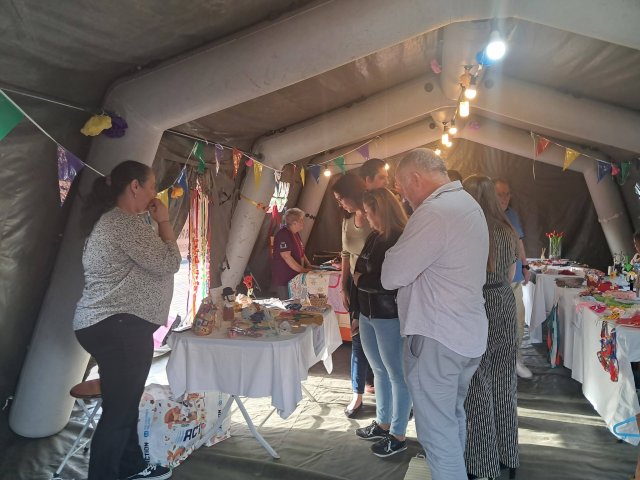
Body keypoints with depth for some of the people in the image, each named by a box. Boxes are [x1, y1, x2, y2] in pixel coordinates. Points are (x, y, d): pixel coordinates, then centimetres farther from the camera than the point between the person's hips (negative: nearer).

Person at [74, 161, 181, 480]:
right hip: (118, 326, -11)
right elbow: (169, 263, -16)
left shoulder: (113, 220, 17)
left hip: (114, 324, 11)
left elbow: (150, 262, 20)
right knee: (119, 409, -2)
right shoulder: (126, 223, -18)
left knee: (125, 402, 20)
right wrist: (163, 221, -9)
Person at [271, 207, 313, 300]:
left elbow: (301, 253, 22)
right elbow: (286, 256, -24)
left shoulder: (296, 234, 14)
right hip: (283, 280, -9)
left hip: (294, 277, 9)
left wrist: (309, 266, 7)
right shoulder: (283, 234, -17)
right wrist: (303, 270, -21)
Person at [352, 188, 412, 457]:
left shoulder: (402, 240, -15)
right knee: (380, 371, 19)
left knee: (397, 375, 5)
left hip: (391, 318, -9)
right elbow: (360, 269, 10)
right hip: (368, 314, 9)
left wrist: (361, 280, -9)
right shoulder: (374, 237, 10)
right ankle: (383, 423, 36)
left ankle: (398, 436, 18)